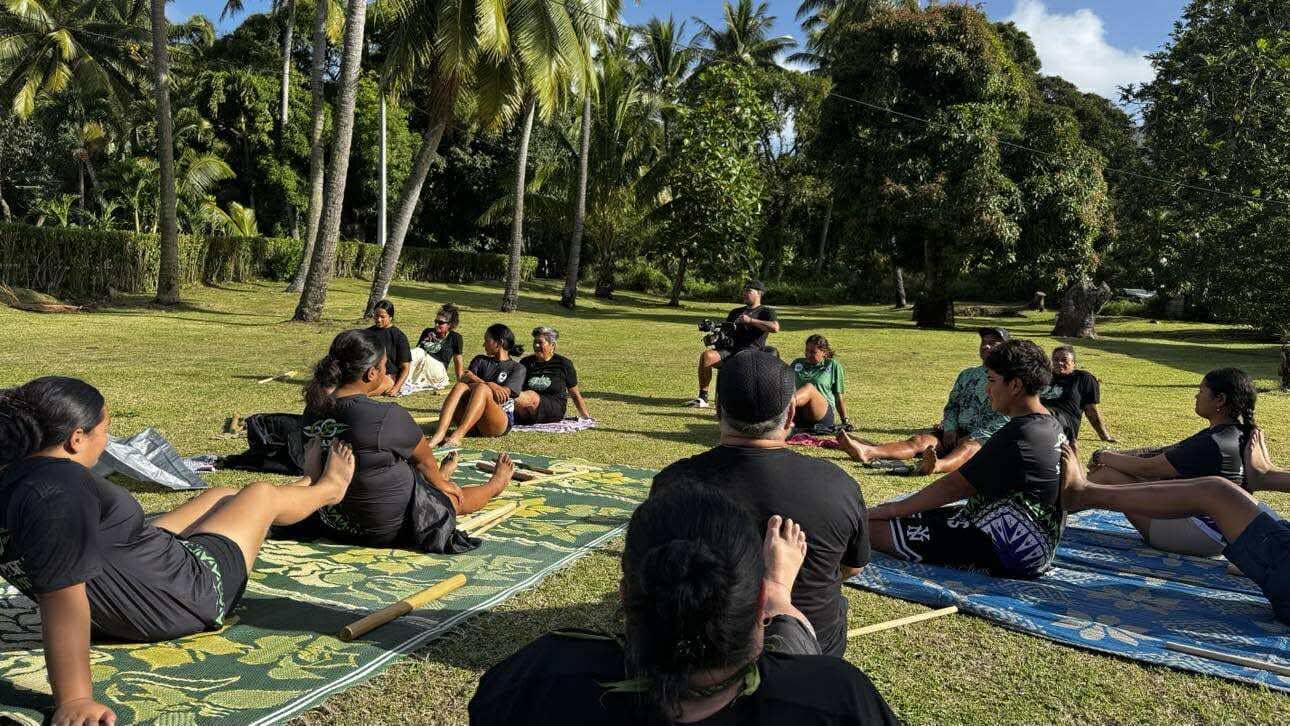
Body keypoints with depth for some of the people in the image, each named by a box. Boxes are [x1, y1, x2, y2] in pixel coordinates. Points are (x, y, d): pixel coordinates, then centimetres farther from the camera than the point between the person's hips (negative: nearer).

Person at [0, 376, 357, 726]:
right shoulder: (61, 488, -36)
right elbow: (63, 596, -40)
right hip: (186, 597, -9)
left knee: (222, 495, 29)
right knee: (261, 494, 14)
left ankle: (306, 484, 62)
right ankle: (328, 488, 50)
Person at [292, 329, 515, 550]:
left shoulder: (314, 409, -9)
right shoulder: (387, 417, -30)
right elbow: (423, 456, -10)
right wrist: (438, 480, 16)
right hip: (389, 528, -6)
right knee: (457, 498, 22)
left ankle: (440, 476, 65)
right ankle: (496, 484, 51)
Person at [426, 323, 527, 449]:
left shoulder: (518, 368, 7)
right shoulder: (480, 360, 21)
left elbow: (503, 395, -9)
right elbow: (463, 379, 1)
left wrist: (476, 380, -8)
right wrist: (490, 385, -16)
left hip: (501, 421, -4)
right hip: (473, 422, 4)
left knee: (481, 388, -30)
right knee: (460, 386, -23)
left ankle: (457, 436, -48)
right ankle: (439, 435, -44)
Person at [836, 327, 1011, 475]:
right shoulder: (967, 375, 22)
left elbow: (1005, 419, -7)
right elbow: (952, 404, 18)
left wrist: (975, 437, -15)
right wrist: (950, 429, -2)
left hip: (988, 436, -5)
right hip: (958, 432, 5)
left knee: (967, 446, -39)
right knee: (919, 439, -19)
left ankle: (937, 466, -74)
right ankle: (867, 452, -43)